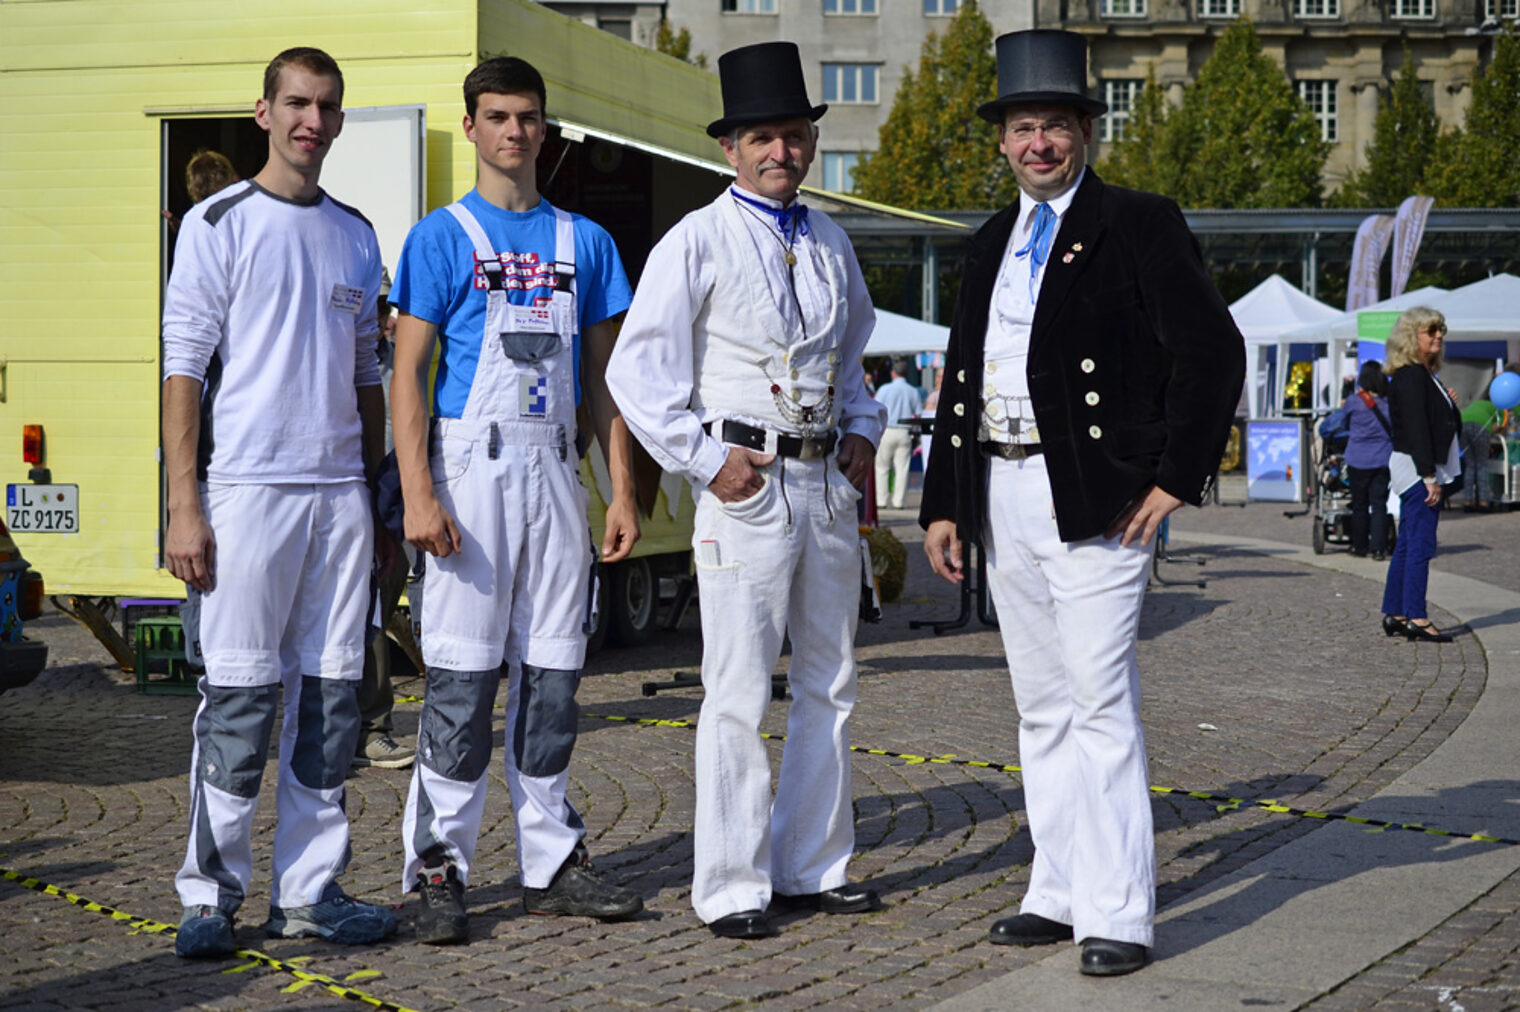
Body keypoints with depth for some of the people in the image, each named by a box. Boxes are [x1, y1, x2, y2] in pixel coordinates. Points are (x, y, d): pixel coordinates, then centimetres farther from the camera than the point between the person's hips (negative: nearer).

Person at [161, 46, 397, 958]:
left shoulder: (357, 235, 15)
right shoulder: (221, 224, 1)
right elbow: (184, 368, -4)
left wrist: (381, 501, 14)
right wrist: (184, 506, -11)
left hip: (341, 491, 5)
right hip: (247, 485, -5)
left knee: (332, 695, 5)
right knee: (240, 696, -5)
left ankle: (309, 891, 11)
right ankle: (212, 894, 4)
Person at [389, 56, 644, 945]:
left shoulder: (585, 241, 14)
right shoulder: (442, 237, 1)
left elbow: (604, 374, 15)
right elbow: (408, 374, -4)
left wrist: (623, 490, 7)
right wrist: (419, 495, -15)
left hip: (556, 470, 4)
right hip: (473, 463, -4)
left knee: (553, 671, 8)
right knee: (463, 672, -6)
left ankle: (553, 861, 16)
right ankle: (440, 868, 1)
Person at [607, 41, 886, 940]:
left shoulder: (831, 243, 14)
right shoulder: (700, 241, -5)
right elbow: (639, 370, -8)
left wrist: (863, 430, 12)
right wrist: (703, 458, -13)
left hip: (830, 480, 7)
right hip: (746, 482, -7)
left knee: (830, 683, 11)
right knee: (740, 692, -7)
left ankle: (812, 867, 22)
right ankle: (733, 888, 1)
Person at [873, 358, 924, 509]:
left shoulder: (885, 389, -3)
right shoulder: (914, 392, 4)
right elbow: (918, 415, 6)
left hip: (887, 431, -2)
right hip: (905, 433, 2)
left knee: (881, 468, 5)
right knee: (902, 468, 4)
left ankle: (880, 501, 2)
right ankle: (898, 501, 3)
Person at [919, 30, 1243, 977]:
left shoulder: (1138, 225, -4)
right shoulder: (993, 243, 16)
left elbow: (1213, 350, -9)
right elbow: (961, 376, 19)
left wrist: (1176, 478, -12)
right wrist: (943, 502, 13)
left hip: (1094, 499, -7)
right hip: (1003, 498, 7)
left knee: (1102, 705, -10)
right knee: (1043, 708, 11)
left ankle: (1119, 915, -6)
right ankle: (1062, 892, 19)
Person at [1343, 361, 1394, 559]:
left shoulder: (1353, 402, -8)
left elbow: (1345, 425, 10)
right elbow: (1396, 430, 9)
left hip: (1358, 461, -1)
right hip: (1383, 460, 1)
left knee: (1359, 504, 9)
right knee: (1379, 504, 3)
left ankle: (1359, 546, 16)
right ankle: (1379, 549, -3)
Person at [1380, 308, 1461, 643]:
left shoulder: (1425, 374, 17)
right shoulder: (1410, 376, -14)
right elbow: (1416, 428, -20)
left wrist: (1448, 403, 7)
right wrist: (1429, 477, -22)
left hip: (1424, 468, 10)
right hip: (1417, 467, -10)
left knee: (1407, 545, 11)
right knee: (1421, 544, -10)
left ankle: (1394, 615, 15)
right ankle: (1416, 618, -9)